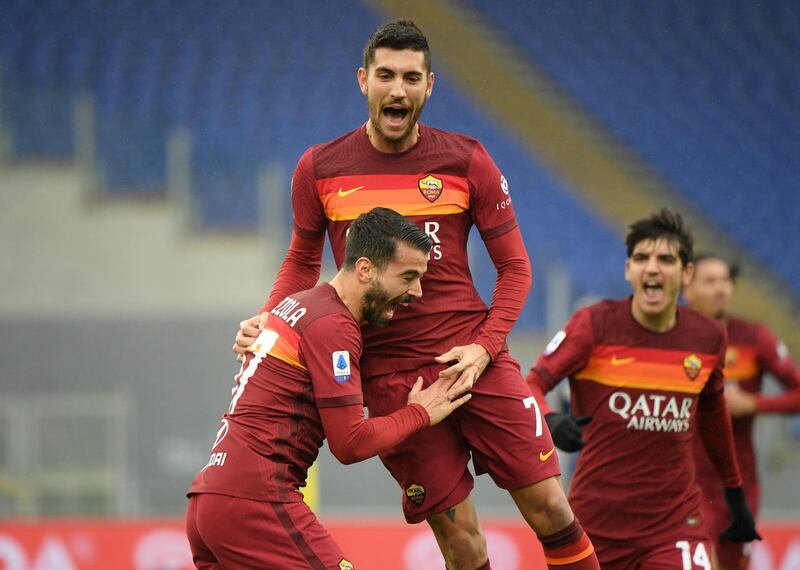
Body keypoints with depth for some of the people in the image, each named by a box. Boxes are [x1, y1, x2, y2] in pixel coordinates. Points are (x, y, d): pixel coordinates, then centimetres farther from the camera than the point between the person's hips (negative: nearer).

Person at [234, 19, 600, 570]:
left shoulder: (466, 161, 1)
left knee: (550, 509, -4)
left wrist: (485, 345, -7)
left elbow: (514, 265, 7)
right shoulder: (320, 169, 3)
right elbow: (303, 261, 18)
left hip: (472, 358, 1)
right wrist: (266, 321, 0)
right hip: (391, 375, 0)